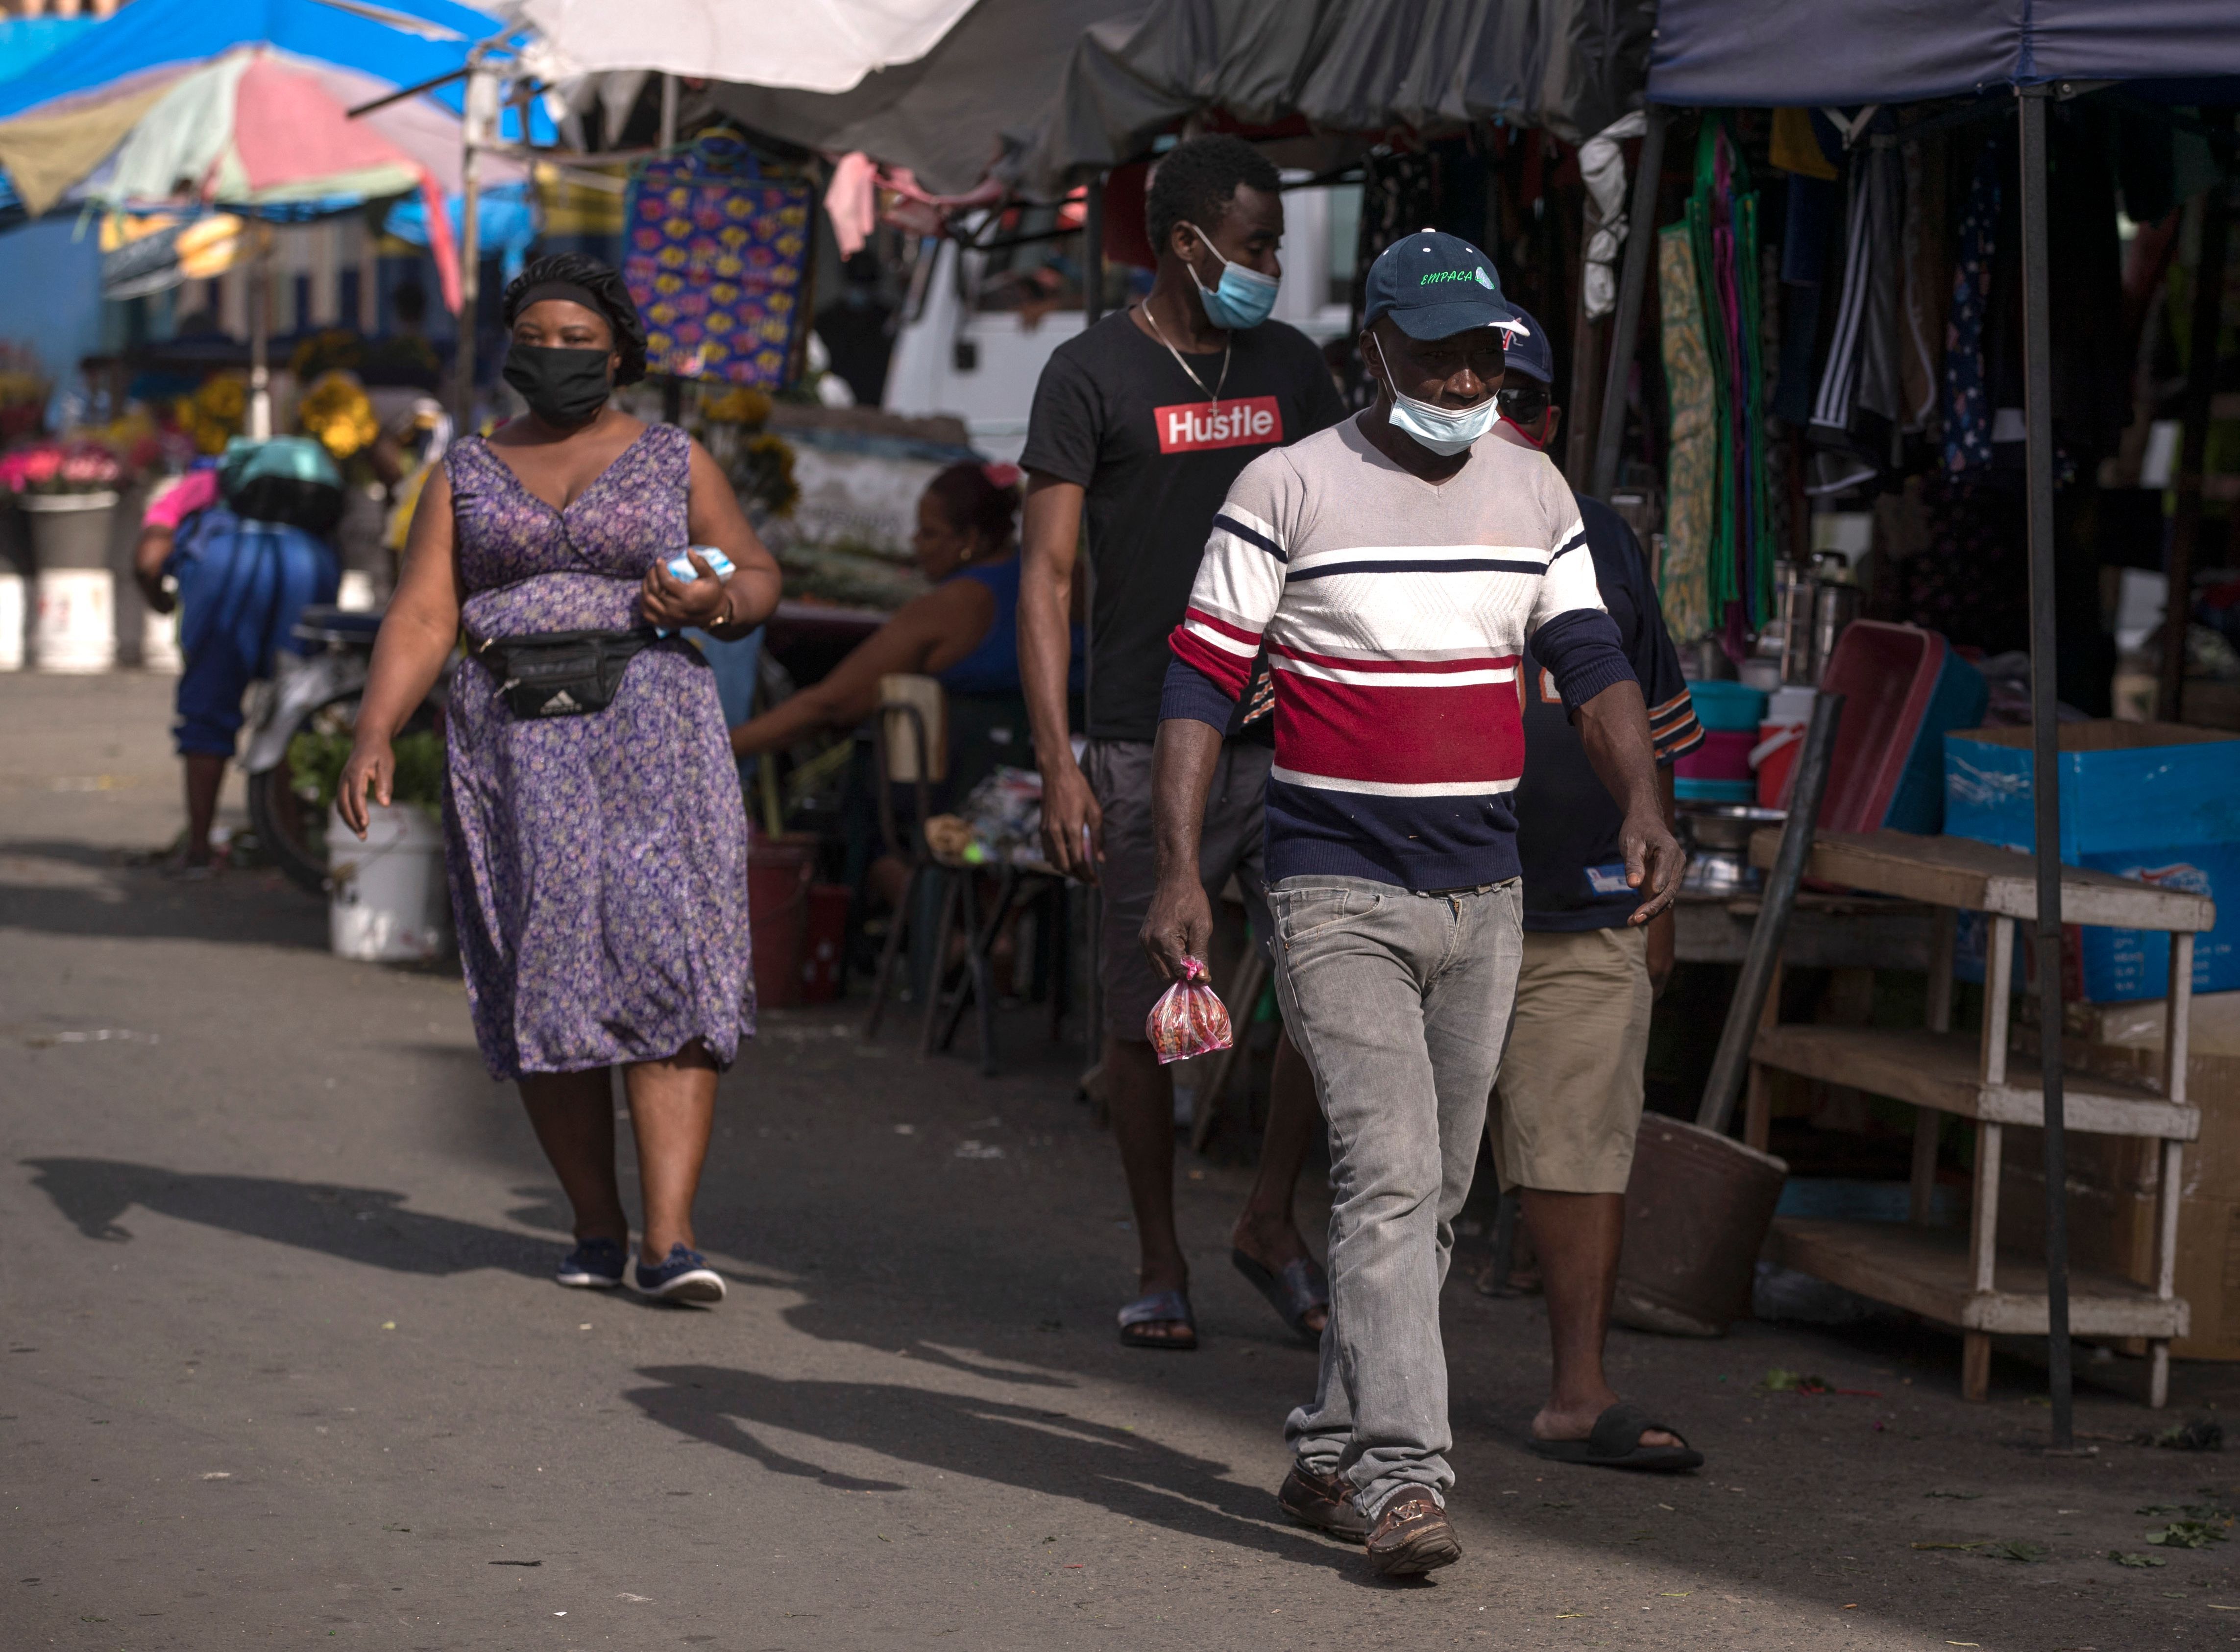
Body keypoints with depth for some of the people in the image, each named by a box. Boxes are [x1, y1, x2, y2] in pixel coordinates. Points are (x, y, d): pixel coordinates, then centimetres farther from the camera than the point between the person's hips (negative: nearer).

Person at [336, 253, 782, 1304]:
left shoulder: (673, 462, 8)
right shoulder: (468, 475, 11)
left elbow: (758, 578, 13)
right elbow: (421, 620, 4)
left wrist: (713, 601, -10)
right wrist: (374, 736, -11)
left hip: (649, 732, -2)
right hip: (513, 741, 2)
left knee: (663, 964, -14)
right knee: (546, 977, -1)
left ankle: (670, 1239, -20)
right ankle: (596, 1225, 14)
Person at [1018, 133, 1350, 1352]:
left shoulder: (1290, 369, 14)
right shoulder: (1093, 374, -2)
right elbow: (1047, 575, -4)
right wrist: (1056, 763, -12)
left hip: (1286, 736, 4)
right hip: (1147, 746, -4)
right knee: (1145, 1012, 2)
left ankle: (1271, 1222, 14)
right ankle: (1160, 1265, 17)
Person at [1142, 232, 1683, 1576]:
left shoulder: (1533, 492, 9)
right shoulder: (1287, 491, -5)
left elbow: (1591, 660, 7)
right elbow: (1201, 684, -6)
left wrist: (1642, 805, -11)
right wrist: (1180, 873, -15)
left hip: (1485, 896, 5)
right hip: (1339, 894, -5)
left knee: (1436, 1192, 10)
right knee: (1391, 1174, -17)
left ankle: (1330, 1452, 23)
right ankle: (1400, 1474, -19)